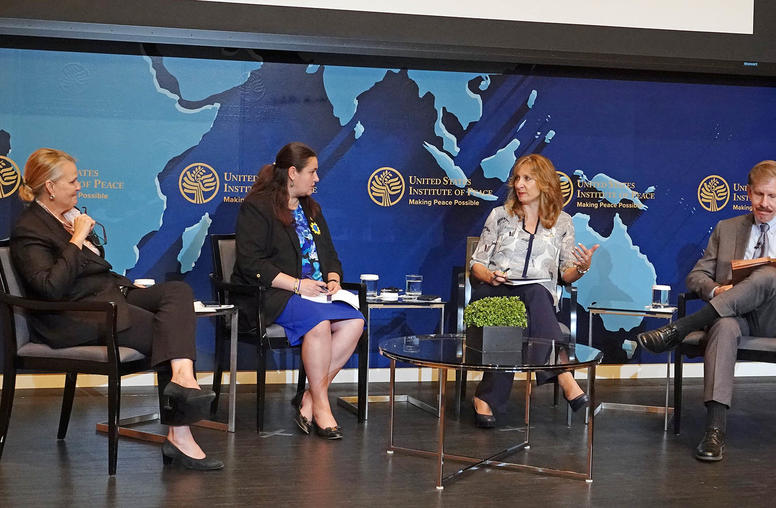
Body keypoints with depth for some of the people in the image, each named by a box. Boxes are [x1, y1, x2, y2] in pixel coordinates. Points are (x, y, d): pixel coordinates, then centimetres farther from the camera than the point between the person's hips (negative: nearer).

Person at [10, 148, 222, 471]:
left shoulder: (70, 216, 22)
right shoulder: (29, 231, -7)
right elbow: (51, 287, -23)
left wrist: (130, 286, 14)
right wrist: (78, 239, -17)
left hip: (107, 294, 9)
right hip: (74, 316, -9)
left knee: (178, 291, -17)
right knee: (168, 332, -23)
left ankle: (182, 379, -39)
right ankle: (179, 436, -29)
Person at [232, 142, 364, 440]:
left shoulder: (311, 209, 23)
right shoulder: (257, 207, -2)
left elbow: (330, 255, 25)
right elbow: (251, 264, -13)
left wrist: (333, 279, 2)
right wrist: (297, 284, -19)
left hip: (316, 293, 7)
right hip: (271, 295, -7)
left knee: (354, 322, -21)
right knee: (319, 322, -35)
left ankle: (309, 399, -18)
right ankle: (320, 406, -23)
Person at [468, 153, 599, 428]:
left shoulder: (562, 222, 15)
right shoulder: (500, 215, 14)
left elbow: (566, 274, 12)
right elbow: (477, 263, 12)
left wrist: (581, 268, -11)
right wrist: (489, 276, -12)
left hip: (539, 299, 2)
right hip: (493, 294, -1)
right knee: (535, 293, -36)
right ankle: (564, 378, -47)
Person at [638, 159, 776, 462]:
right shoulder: (726, 229, 19)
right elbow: (696, 276, 14)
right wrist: (716, 289, -10)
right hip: (733, 315, 1)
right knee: (724, 327, -38)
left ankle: (678, 329, -33)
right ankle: (715, 428, -46)